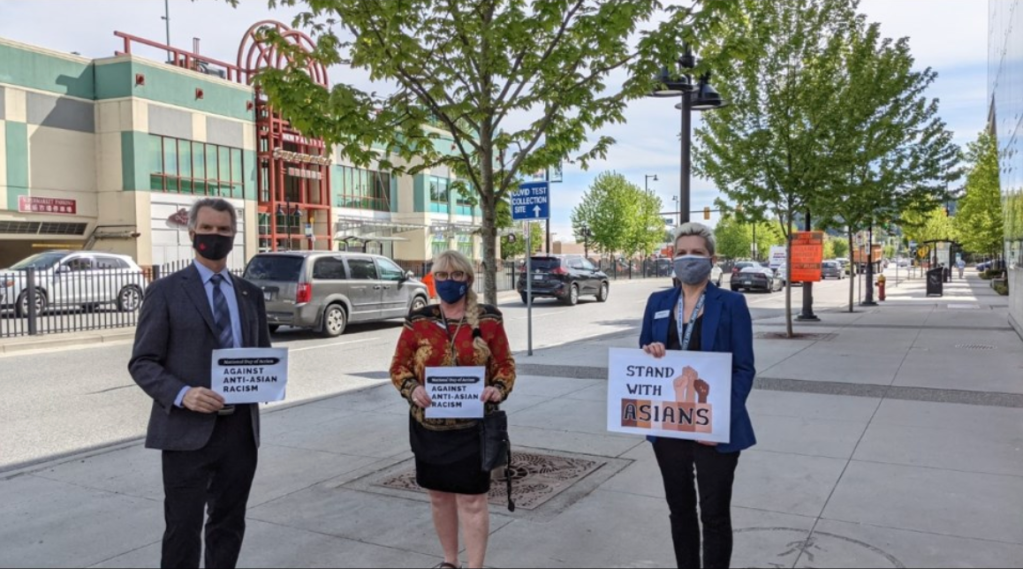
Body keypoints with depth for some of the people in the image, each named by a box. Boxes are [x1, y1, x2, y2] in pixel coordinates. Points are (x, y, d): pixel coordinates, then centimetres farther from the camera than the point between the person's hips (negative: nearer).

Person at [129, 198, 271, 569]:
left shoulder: (250, 294, 12)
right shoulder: (166, 291, -1)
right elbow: (142, 363, -5)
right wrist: (181, 394, -22)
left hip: (240, 428, 4)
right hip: (188, 431, -4)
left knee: (229, 525, 15)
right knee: (183, 530, 1)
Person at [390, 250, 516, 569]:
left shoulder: (488, 320, -1)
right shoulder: (418, 322, 1)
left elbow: (505, 364, 3)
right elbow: (399, 366, 4)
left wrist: (499, 388, -17)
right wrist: (412, 388, -16)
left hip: (473, 425, -2)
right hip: (428, 425, 3)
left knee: (472, 498, -1)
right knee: (439, 495, 16)